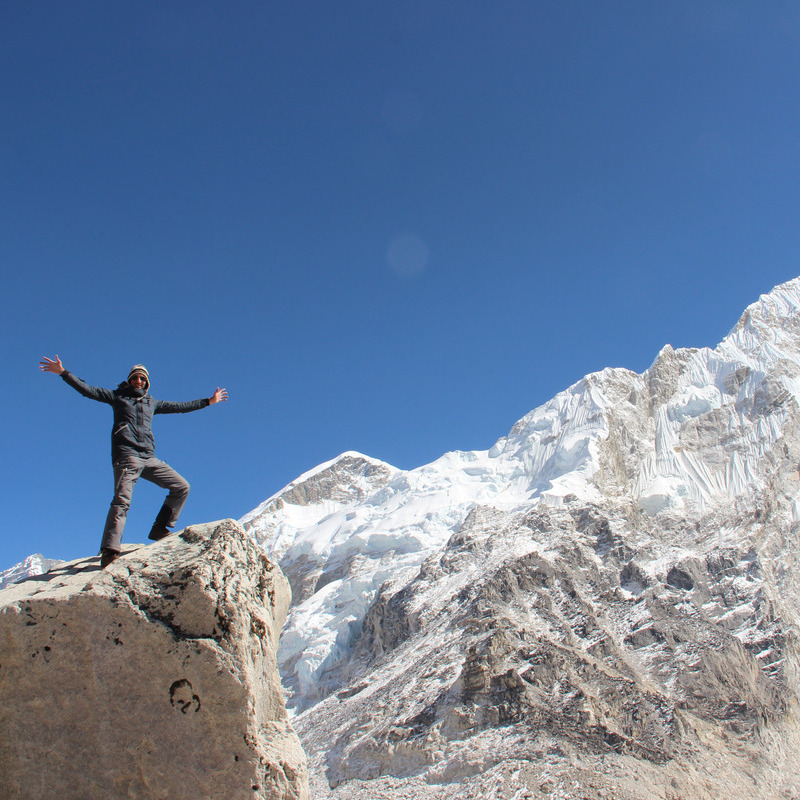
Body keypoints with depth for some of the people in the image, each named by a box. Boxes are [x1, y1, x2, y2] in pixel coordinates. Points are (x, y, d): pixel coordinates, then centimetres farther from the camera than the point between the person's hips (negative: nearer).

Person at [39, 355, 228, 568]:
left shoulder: (152, 403, 26)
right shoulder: (117, 396, 15)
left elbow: (179, 407, 34)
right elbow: (87, 390, 8)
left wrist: (209, 401, 38)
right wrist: (63, 372, 0)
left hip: (149, 459, 6)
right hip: (126, 457, -6)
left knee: (181, 487, 1)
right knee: (121, 501, -21)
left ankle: (159, 529, 8)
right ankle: (109, 550, -29)